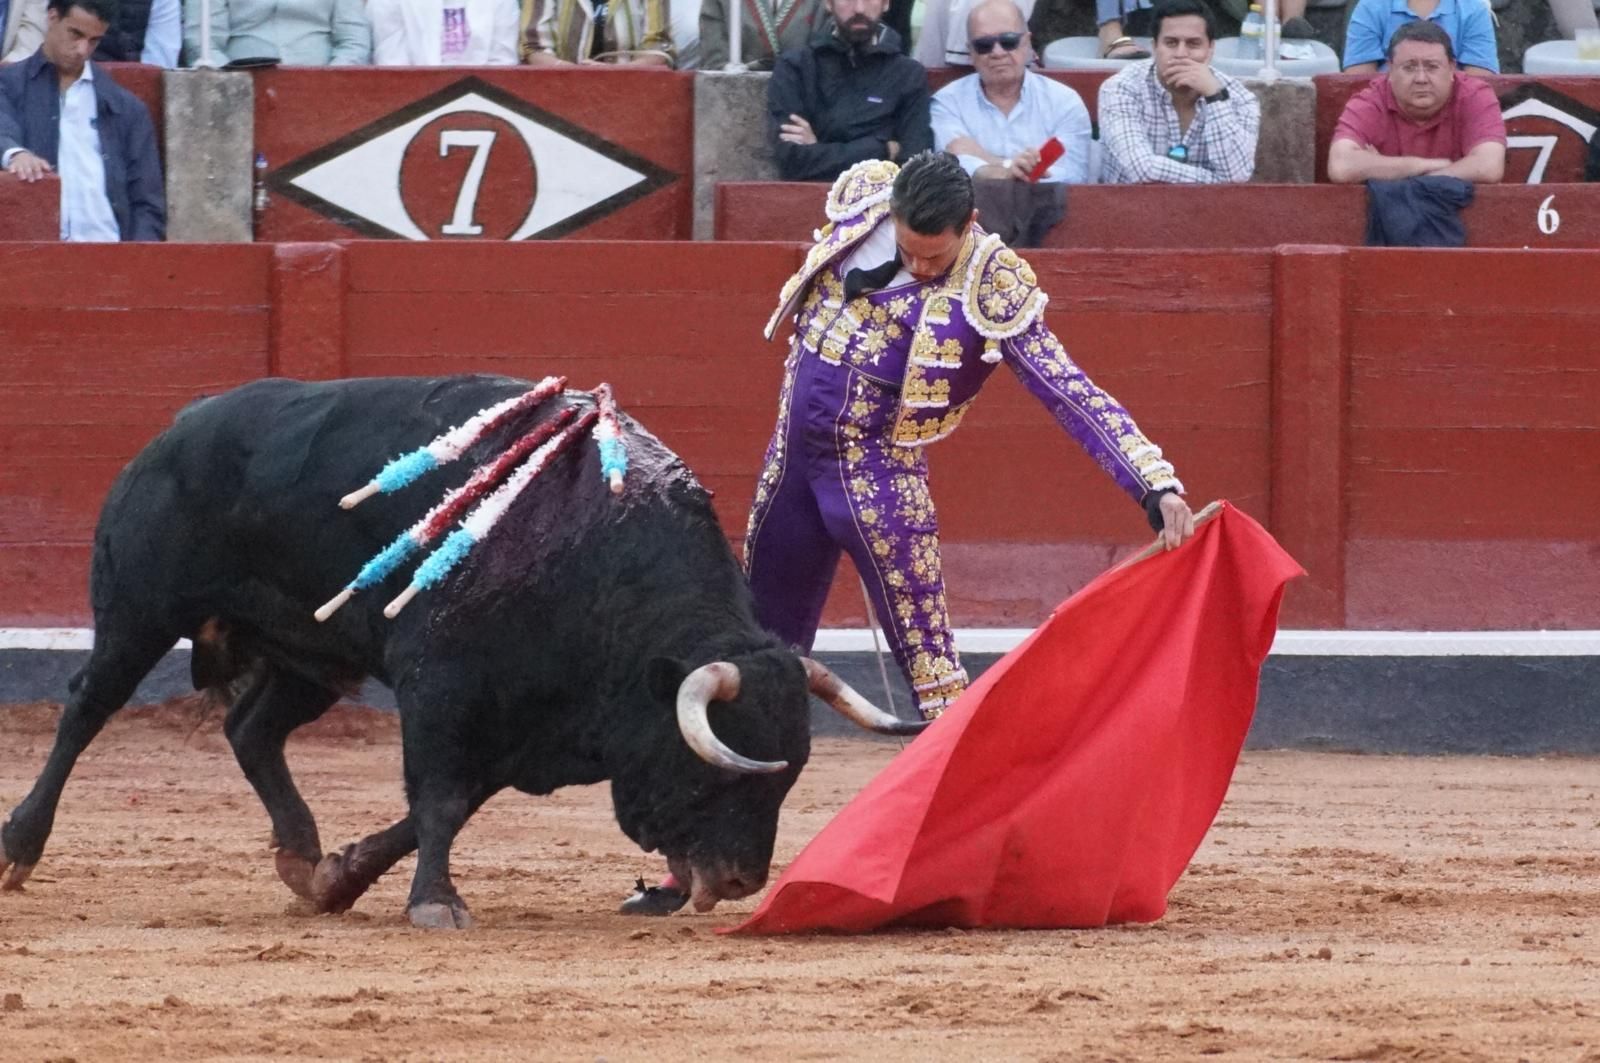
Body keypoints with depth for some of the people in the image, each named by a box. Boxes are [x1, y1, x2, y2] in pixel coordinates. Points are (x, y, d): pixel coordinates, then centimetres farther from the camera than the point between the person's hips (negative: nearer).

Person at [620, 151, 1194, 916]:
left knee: (929, 665, -8)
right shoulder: (857, 208, -4)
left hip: (880, 484, -5)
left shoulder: (992, 293, -16)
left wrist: (1159, 488, -27)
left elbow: (1074, 395, -19)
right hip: (792, 471, 5)